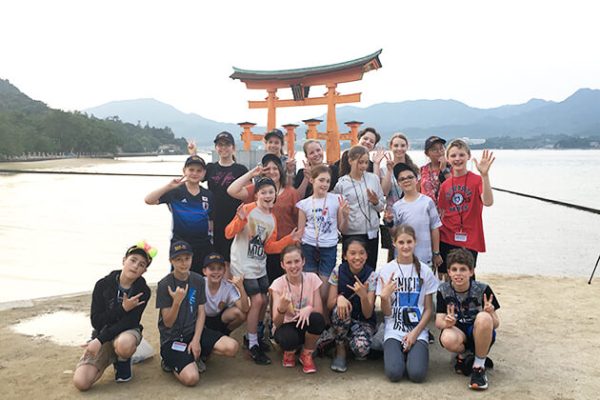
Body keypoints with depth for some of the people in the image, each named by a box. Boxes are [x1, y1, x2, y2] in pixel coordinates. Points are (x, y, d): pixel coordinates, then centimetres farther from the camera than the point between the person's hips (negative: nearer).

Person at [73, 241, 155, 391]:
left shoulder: (143, 291, -12)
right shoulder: (103, 285, -10)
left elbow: (129, 323, -19)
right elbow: (96, 322, -12)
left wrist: (100, 340, -28)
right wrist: (122, 308, -24)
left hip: (126, 332, -1)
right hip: (102, 334, 1)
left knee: (124, 344, -41)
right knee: (80, 382, -19)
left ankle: (123, 362, -2)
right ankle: (110, 356, 11)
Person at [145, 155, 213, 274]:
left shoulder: (208, 195, 5)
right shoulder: (175, 191, -4)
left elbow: (211, 221, 10)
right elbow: (148, 200, -15)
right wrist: (168, 186, -27)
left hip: (203, 247, 3)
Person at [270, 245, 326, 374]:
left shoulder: (312, 278, -11)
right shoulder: (278, 284, -16)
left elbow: (319, 311, -11)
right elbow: (276, 323, -22)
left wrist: (309, 309, -35)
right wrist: (282, 308, -45)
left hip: (306, 326, 2)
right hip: (286, 327, -2)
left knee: (317, 319, -33)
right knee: (288, 338, -38)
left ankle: (307, 354, -3)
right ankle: (289, 352, 3)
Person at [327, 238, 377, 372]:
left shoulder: (371, 276, -13)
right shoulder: (338, 271, -10)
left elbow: (368, 314, -16)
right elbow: (330, 305, -8)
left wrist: (363, 296, -36)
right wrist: (339, 298, -31)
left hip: (364, 321, -1)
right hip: (343, 319, 1)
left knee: (361, 348, -31)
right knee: (340, 309, -34)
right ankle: (340, 350, -10)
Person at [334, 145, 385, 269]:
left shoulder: (373, 178, 5)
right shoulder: (341, 184, -3)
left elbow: (382, 207, 9)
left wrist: (376, 202, -10)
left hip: (372, 232, 3)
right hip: (351, 234, -3)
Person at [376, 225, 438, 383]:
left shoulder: (424, 271, 2)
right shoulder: (386, 271, -1)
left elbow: (429, 309, 5)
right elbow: (386, 312, 0)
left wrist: (415, 332, -9)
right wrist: (385, 297, -22)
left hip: (418, 331, 0)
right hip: (393, 330, 0)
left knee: (417, 374, -22)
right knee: (394, 373, -22)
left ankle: (414, 353, 10)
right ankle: (397, 352, 10)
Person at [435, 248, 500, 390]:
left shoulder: (482, 289, -14)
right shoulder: (443, 290, -9)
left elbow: (495, 324, -11)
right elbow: (438, 321, -12)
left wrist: (491, 314, -34)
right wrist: (447, 322, -36)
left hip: (480, 335, -1)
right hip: (458, 331, 1)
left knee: (484, 317, -35)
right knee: (447, 339, -36)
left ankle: (479, 366, -16)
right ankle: (465, 355, 3)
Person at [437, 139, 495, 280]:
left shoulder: (477, 180, -5)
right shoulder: (445, 185, 8)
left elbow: (488, 202, -23)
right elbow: (442, 214, 10)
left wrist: (484, 175, -33)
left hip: (469, 241, -4)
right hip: (446, 240, 4)